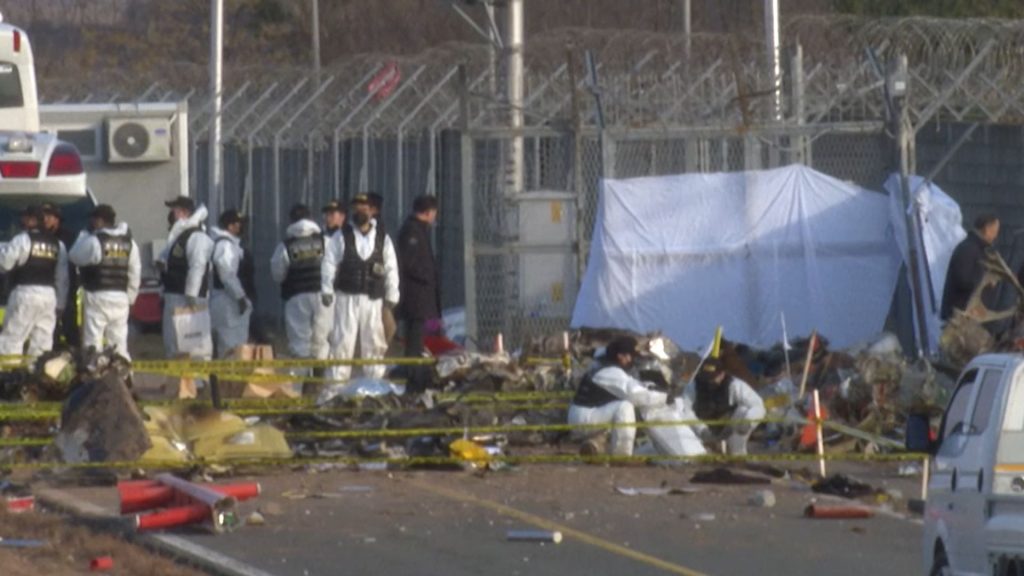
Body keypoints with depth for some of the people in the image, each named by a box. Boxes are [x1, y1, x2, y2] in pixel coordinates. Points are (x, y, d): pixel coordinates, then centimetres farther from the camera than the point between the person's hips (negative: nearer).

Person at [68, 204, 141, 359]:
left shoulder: (94, 241, -11)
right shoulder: (129, 243, 8)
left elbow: (75, 257, 3)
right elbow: (135, 274, 9)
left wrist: (83, 235, 13)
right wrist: (130, 297, 17)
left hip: (97, 296, -6)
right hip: (121, 297, 6)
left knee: (93, 342, -5)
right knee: (119, 343, 9)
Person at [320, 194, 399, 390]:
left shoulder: (382, 239, 11)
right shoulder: (341, 237, 5)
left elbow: (391, 269, 12)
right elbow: (329, 263, 2)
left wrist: (392, 295, 7)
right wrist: (327, 290, -6)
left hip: (372, 300, 2)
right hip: (347, 298, -2)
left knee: (374, 343, 4)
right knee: (344, 341, -7)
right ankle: (335, 386, -6)